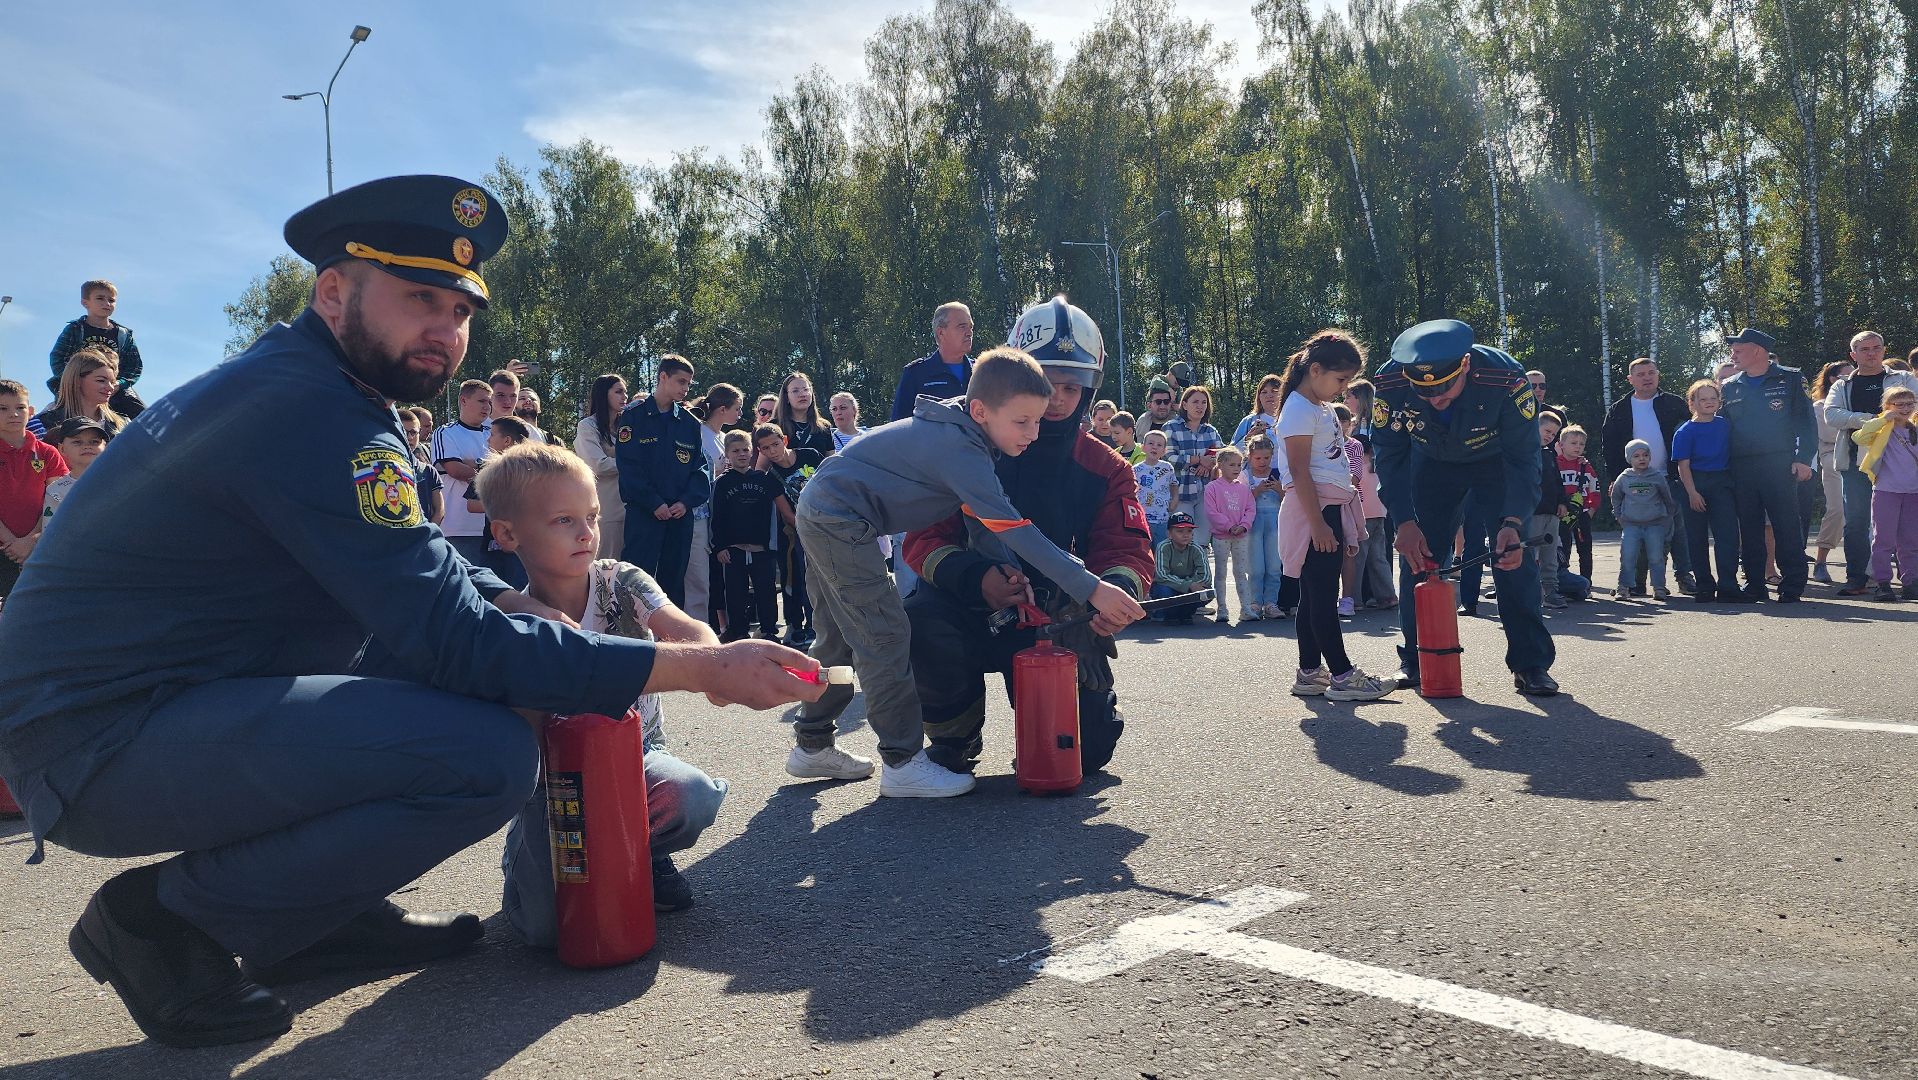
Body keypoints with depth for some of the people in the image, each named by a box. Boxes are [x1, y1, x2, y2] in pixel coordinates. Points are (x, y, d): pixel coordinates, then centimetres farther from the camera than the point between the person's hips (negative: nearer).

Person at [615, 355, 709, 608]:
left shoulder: (690, 423, 12)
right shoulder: (633, 416, -1)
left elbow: (700, 467, 8)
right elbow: (628, 466, -7)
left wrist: (686, 502, -8)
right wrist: (654, 503, -13)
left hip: (681, 513, 4)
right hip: (642, 512, -4)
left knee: (673, 580, 9)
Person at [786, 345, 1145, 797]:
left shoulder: (952, 428, 4)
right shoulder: (960, 449, -25)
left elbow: (981, 519, 14)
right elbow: (1014, 529, -28)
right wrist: (1090, 588, -28)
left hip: (821, 512, 10)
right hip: (841, 519, -10)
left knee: (844, 638, 17)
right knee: (885, 636, -10)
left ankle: (812, 745, 28)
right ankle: (904, 762, -5)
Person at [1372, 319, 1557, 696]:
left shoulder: (1505, 378, -37)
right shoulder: (1390, 382, -33)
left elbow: (1523, 459, -28)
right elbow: (1390, 457, -20)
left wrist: (1513, 523, -41)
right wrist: (1405, 522, -28)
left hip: (1496, 461, -2)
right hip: (1431, 463, 2)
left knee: (1515, 556, -11)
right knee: (1417, 558, -2)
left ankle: (1531, 664, -1)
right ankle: (1416, 660, 12)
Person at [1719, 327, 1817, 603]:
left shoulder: (1789, 380, 4)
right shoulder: (1730, 387, 14)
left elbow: (1806, 421, -1)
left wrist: (1804, 459, -11)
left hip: (1780, 465, -4)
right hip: (1741, 468, 4)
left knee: (1787, 527, -4)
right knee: (1749, 528, 6)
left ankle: (1792, 586, 0)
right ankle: (1754, 584, 13)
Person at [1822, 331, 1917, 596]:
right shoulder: (1842, 387, 17)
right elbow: (1832, 415, -2)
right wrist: (1869, 419, -13)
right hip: (1856, 461, 1)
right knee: (1856, 521, -1)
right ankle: (1857, 579, 5)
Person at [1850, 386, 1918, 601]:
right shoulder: (1882, 429, -2)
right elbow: (1859, 437, -20)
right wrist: (1884, 419, -17)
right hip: (1886, 492, -5)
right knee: (1884, 539, -2)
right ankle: (1882, 583, 1)